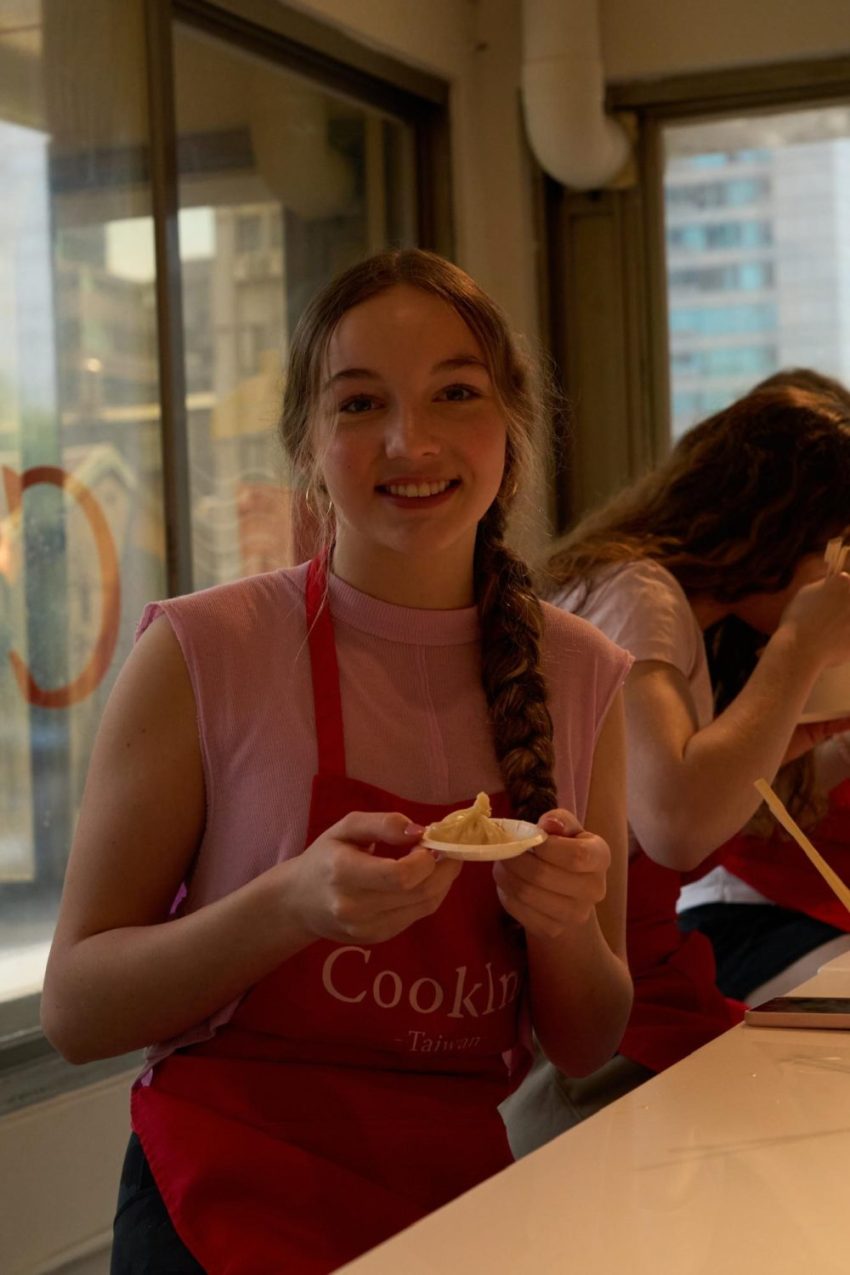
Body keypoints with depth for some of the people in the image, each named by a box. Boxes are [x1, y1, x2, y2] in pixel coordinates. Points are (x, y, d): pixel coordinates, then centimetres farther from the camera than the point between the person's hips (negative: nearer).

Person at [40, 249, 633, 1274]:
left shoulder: (582, 677, 3)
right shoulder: (204, 654, -8)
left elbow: (588, 1051, 9)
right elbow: (74, 1012, -6)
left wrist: (564, 921, -13)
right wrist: (296, 904, -22)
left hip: (465, 1190, 4)